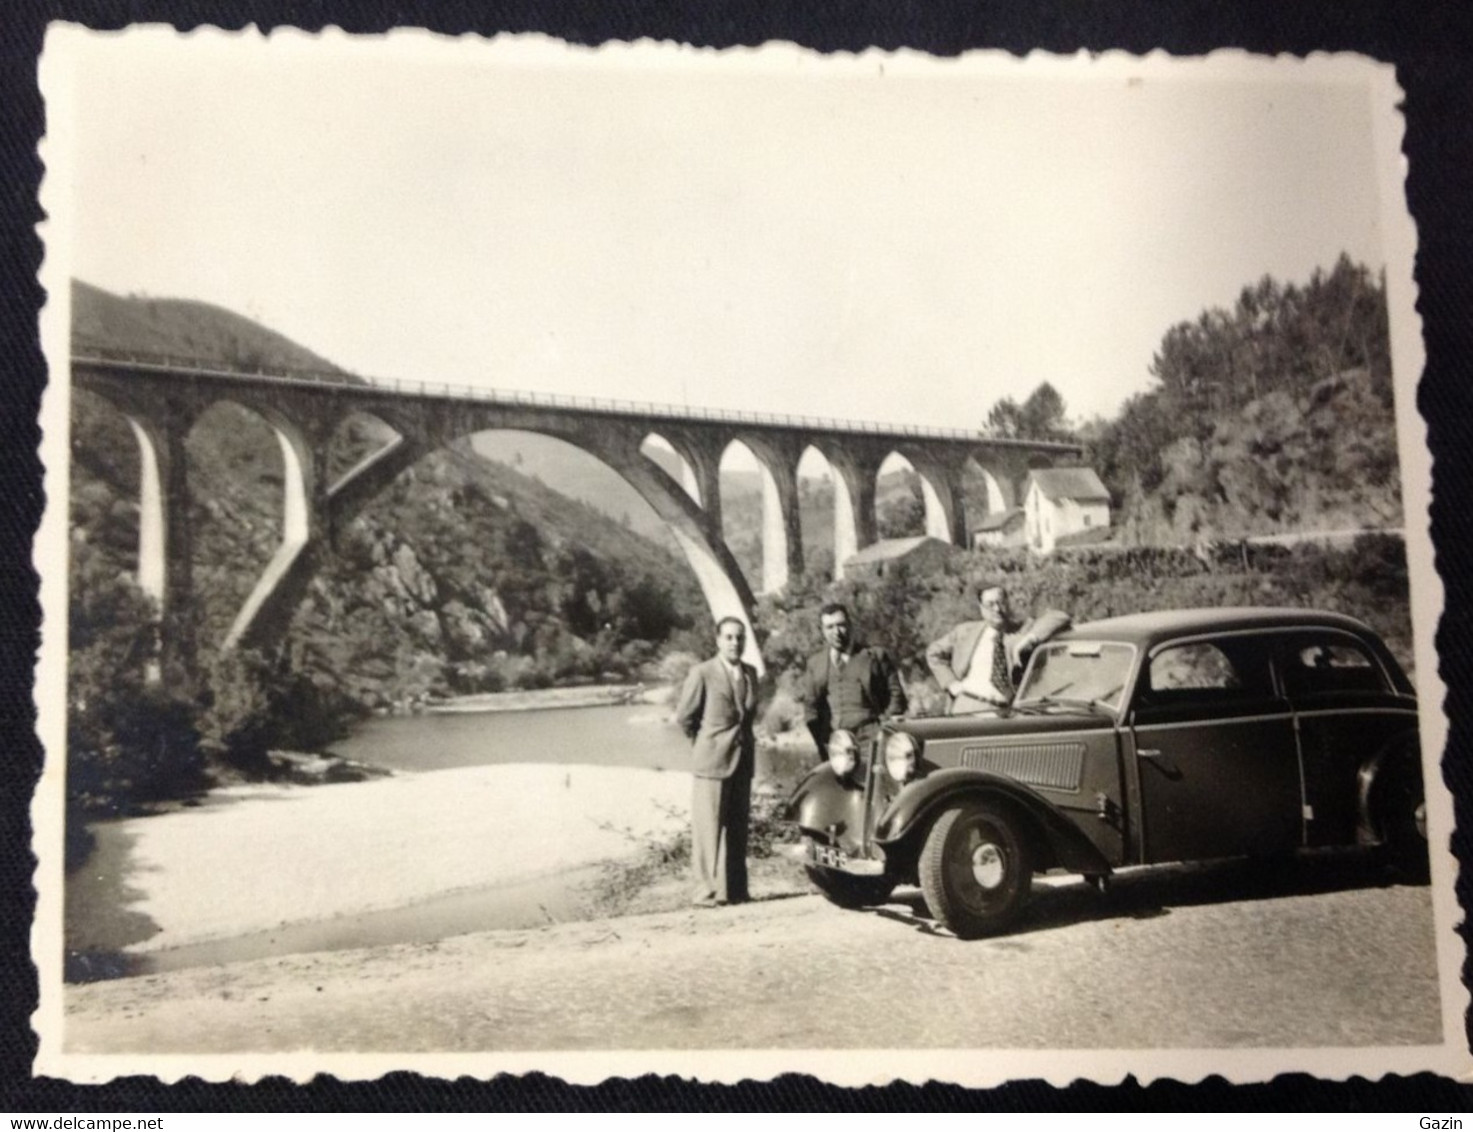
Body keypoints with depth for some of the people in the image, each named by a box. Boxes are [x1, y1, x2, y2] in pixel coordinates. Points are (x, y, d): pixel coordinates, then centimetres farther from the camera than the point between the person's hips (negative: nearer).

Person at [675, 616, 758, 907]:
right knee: (709, 827, -4)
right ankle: (709, 889, 3)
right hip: (712, 761, -5)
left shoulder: (750, 673, 9)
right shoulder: (702, 673, -8)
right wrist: (705, 742, 7)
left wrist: (741, 737, 12)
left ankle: (735, 890, 17)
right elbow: (683, 716, -2)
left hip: (743, 760, 6)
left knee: (738, 828, 9)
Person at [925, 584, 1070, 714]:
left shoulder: (1021, 632, 10)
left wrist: (1030, 639, -11)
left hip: (1005, 711, -1)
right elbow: (934, 653, 23)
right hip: (967, 709, 1)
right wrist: (951, 683, 9)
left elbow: (1060, 618, 2)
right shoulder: (966, 631, 17)